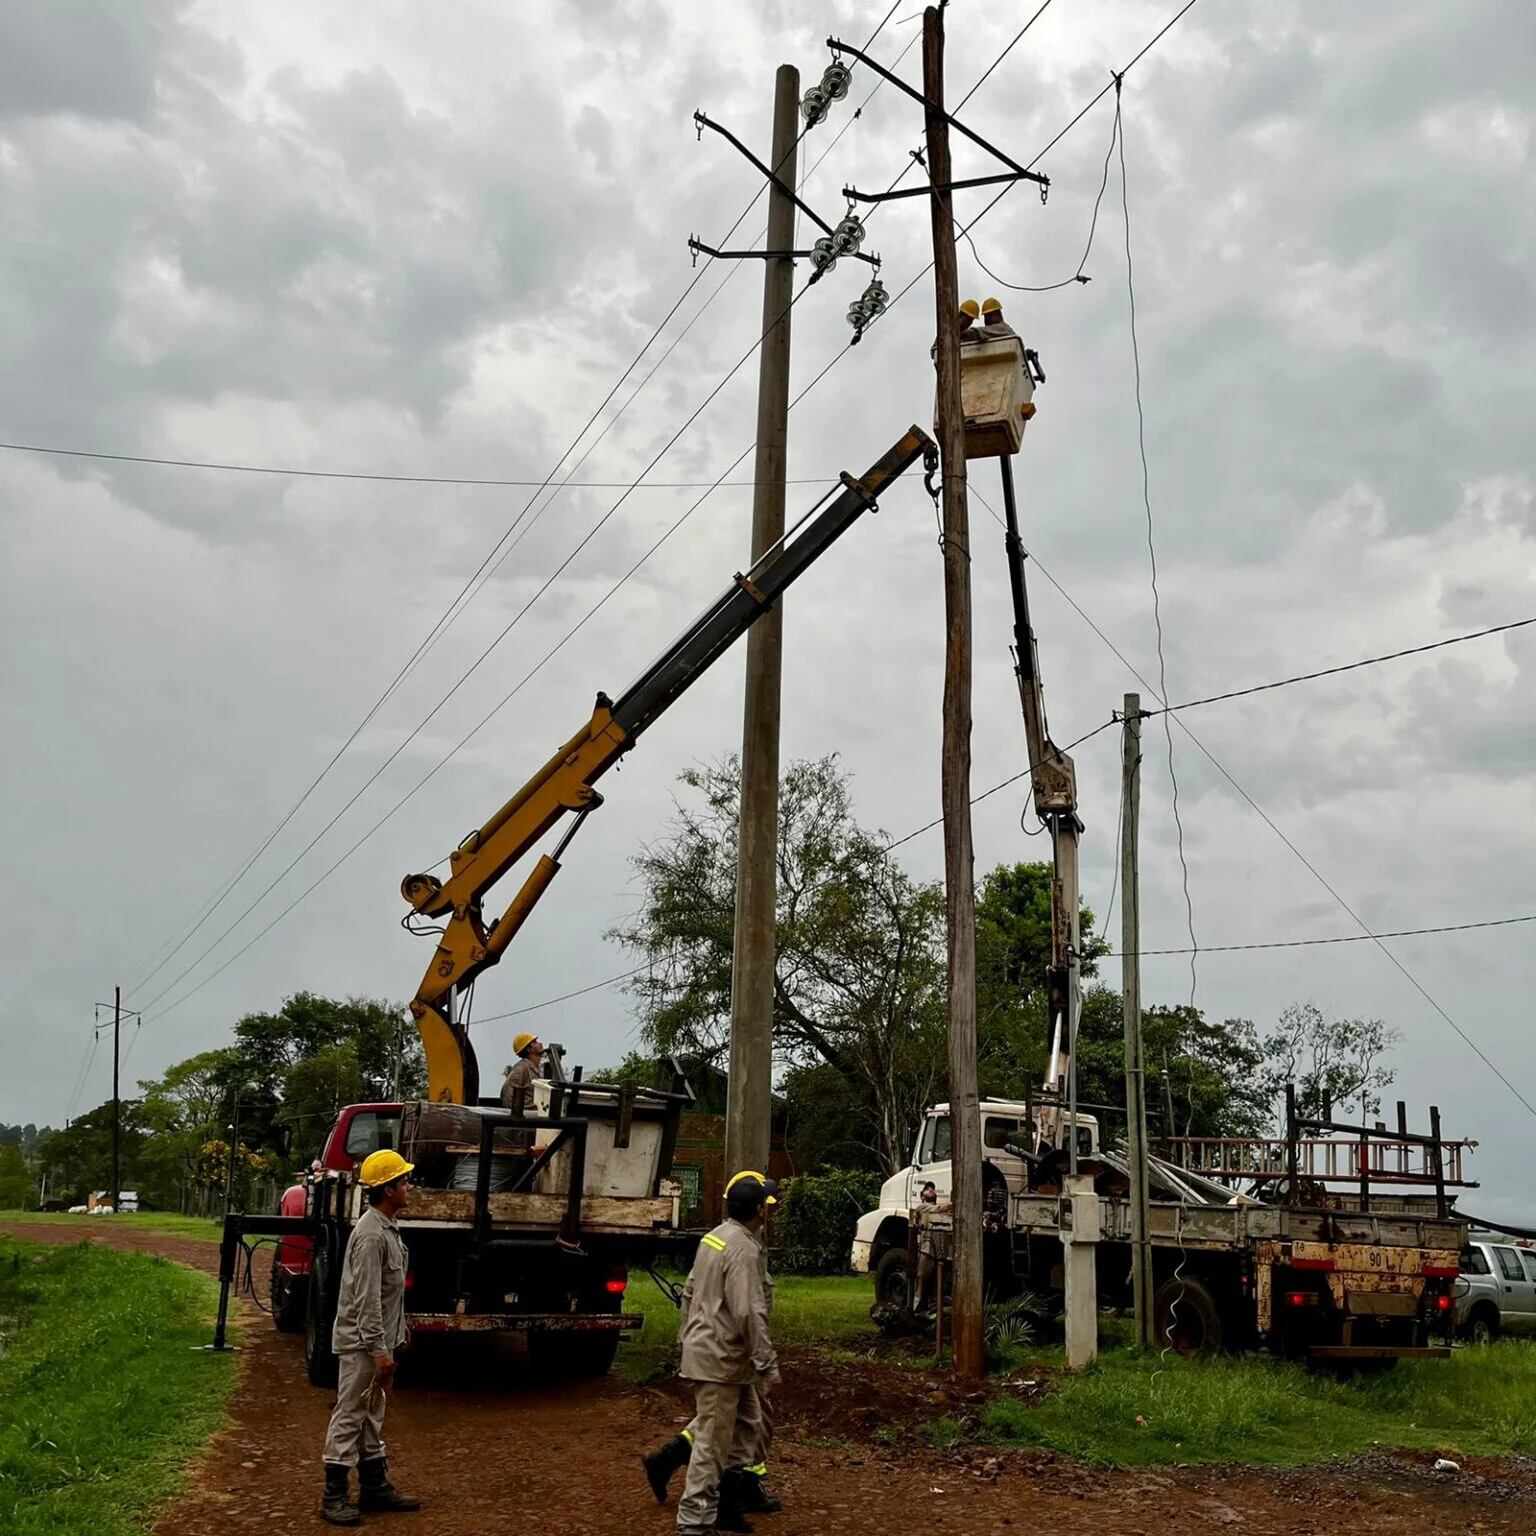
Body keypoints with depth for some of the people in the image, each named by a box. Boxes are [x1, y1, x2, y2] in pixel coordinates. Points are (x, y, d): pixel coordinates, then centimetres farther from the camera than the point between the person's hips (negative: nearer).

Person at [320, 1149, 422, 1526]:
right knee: (349, 1417, -3)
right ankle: (334, 1496, 4)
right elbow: (366, 1299, -25)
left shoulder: (387, 1229, 10)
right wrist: (379, 1349, -25)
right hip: (361, 1342, -10)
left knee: (372, 1415, 16)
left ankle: (374, 1486, 25)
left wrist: (393, 1336, 20)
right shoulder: (371, 1234, -22)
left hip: (378, 1340, 10)